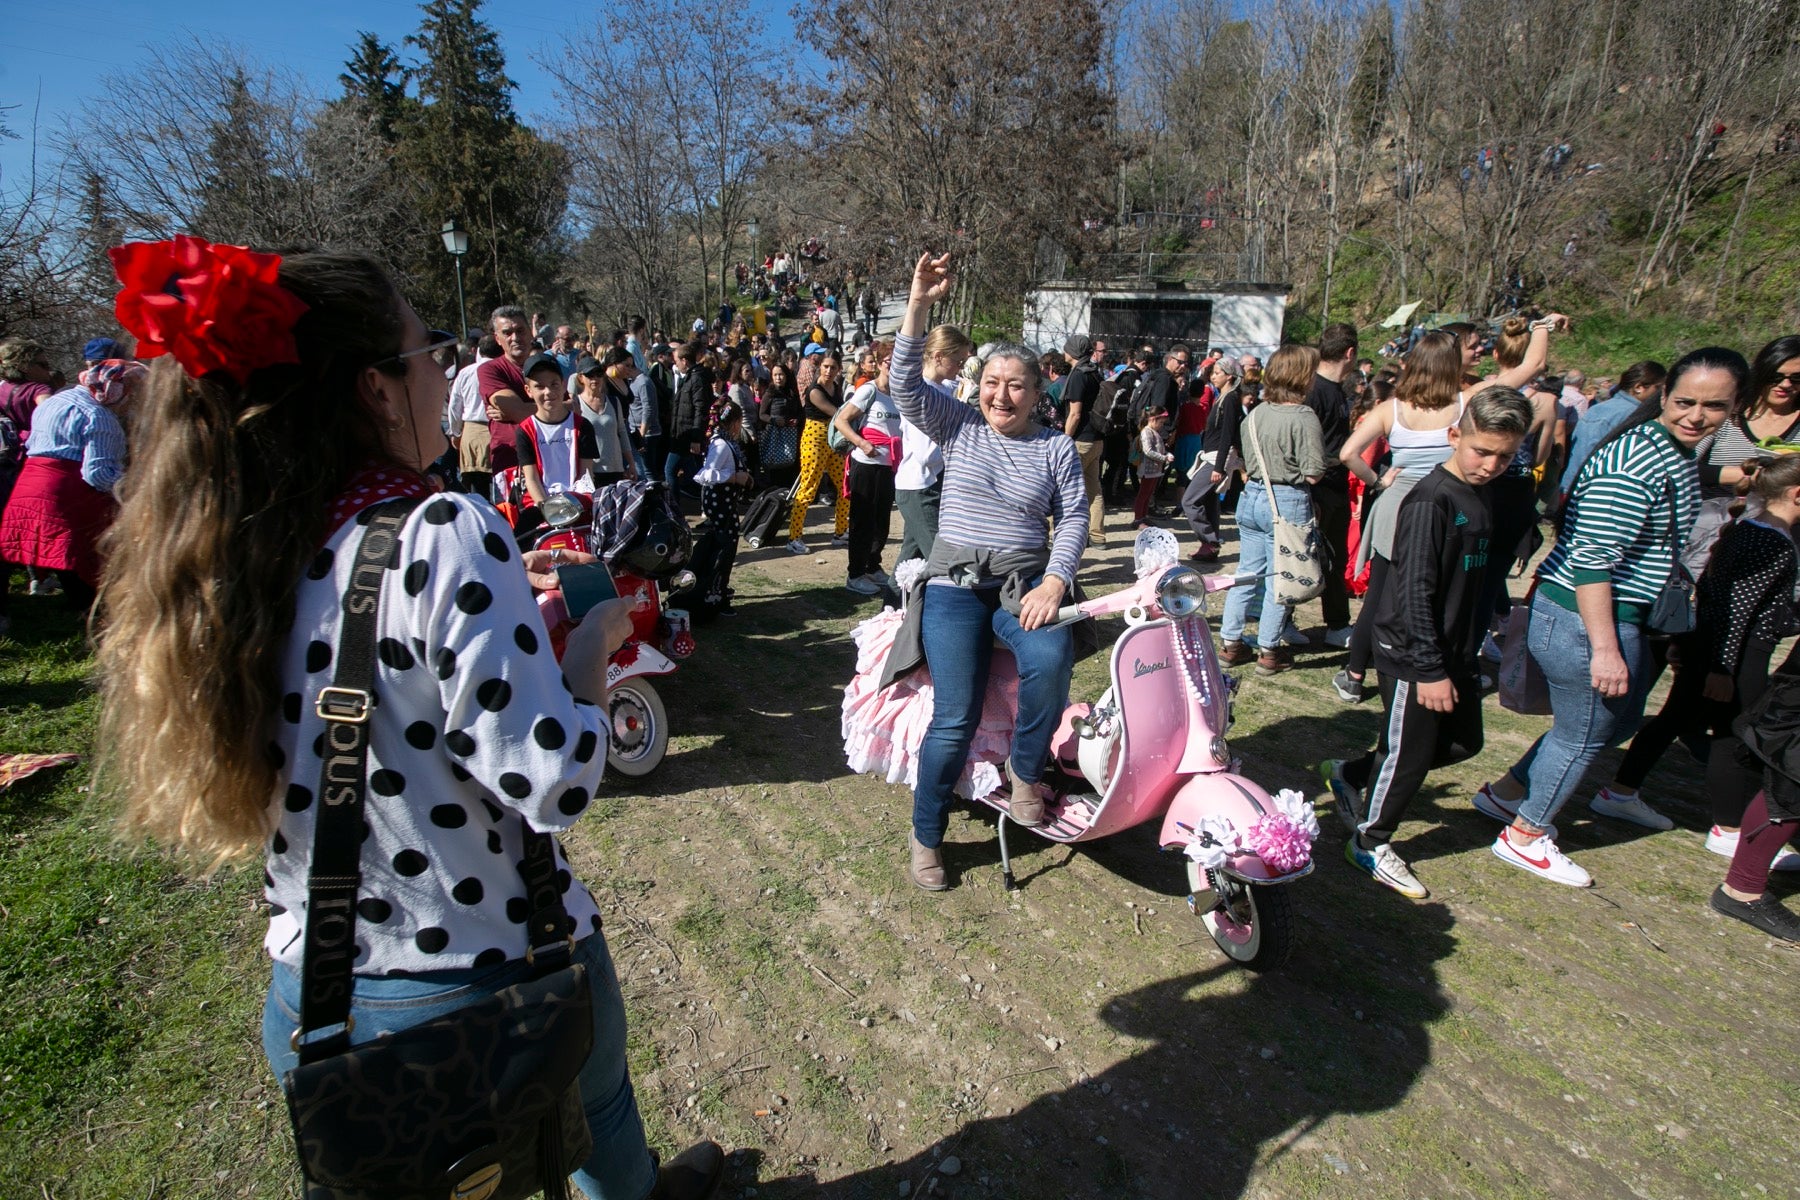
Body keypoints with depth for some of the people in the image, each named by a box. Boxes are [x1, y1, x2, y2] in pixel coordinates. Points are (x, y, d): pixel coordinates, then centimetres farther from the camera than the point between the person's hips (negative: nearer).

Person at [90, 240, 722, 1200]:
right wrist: (592, 642, -12)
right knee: (595, 1114, 28)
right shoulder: (444, 535, -26)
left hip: (306, 1004, 6)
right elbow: (551, 783, -30)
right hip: (494, 983, -5)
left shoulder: (218, 556, -5)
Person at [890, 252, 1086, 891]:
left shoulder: (1057, 448, 12)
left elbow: (1074, 518, 4)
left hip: (1027, 581, 1)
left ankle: (1026, 768, -4)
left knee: (1052, 658, -32)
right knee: (956, 717, -16)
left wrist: (1054, 581, -12)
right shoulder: (958, 425, 11)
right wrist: (919, 305, -13)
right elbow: (905, 383, -2)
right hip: (955, 580, -1)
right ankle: (926, 836, 5)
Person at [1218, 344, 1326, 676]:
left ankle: (1230, 642, 21)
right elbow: (1313, 474, -16)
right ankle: (1269, 651, 14)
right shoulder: (1304, 418, -16)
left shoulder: (1255, 414, 5)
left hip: (1251, 496, 6)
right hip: (1287, 503, -6)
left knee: (1247, 572, 15)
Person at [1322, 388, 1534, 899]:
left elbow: (1475, 581, 16)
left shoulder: (1480, 496, 8)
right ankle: (1369, 843, 22)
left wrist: (1461, 658, 16)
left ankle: (1351, 775, 30)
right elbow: (1414, 591, -22)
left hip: (1455, 651, 9)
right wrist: (1431, 669, -22)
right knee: (1408, 754, 3)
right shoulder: (1431, 501, -20)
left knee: (1463, 742, 17)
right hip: (1411, 653, -9)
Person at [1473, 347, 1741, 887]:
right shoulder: (1635, 462, -22)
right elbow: (1590, 559, -26)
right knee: (1584, 733, 5)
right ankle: (1523, 837, 23)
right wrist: (1605, 647, -26)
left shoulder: (1679, 453, 10)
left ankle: (1505, 792, 33)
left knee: (1620, 718, 23)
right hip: (1582, 618, -10)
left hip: (1620, 614, 10)